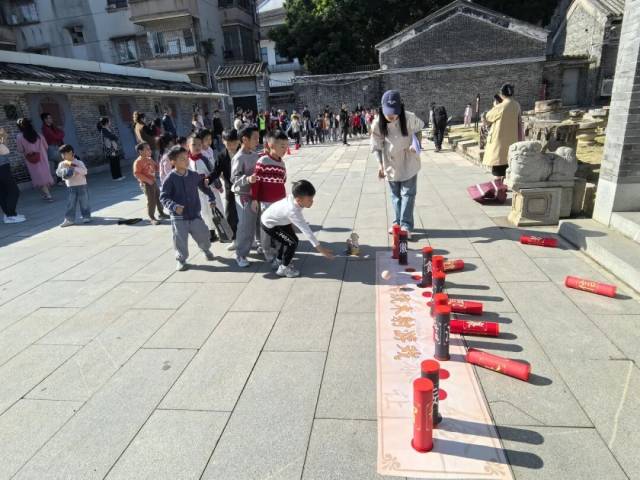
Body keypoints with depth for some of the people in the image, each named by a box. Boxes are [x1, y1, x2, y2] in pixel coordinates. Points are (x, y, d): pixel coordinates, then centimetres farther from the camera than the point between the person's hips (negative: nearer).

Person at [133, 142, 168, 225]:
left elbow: (155, 167, 23)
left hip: (153, 181, 8)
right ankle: (151, 218, 5)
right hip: (146, 184, -8)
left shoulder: (150, 159, 11)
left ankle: (161, 213, 32)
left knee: (159, 198, 16)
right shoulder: (138, 162, -15)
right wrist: (147, 180, -23)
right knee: (151, 201, -6)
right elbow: (137, 174, -19)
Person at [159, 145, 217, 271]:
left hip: (195, 215, 3)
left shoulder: (194, 175, 1)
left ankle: (206, 250, 39)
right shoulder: (170, 179, -11)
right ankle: (181, 259, 25)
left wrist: (211, 198, 14)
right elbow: (163, 197, -11)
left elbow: (204, 186, 19)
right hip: (178, 217, -3)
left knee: (203, 235, 9)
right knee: (180, 240, 3)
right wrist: (174, 206, -26)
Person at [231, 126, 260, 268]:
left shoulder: (255, 155, 8)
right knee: (245, 227, -3)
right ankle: (240, 255, 9)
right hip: (244, 196, -7)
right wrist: (247, 179, -36)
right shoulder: (239, 158, -15)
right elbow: (234, 178, -22)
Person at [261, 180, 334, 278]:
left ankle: (278, 260, 40)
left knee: (289, 239, 18)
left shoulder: (294, 198, -20)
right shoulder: (293, 211, -39)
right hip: (269, 225, -8)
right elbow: (306, 230, -38)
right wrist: (319, 248, -36)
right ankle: (283, 269, 7)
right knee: (292, 243, -9)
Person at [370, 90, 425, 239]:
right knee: (395, 195, 14)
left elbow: (418, 130, 0)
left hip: (409, 162, -1)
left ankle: (406, 225, 5)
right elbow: (376, 147, -9)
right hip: (391, 164, 2)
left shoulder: (409, 118, -21)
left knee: (408, 194, 0)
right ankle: (397, 222, 27)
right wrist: (381, 165, -15)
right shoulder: (377, 124, -20)